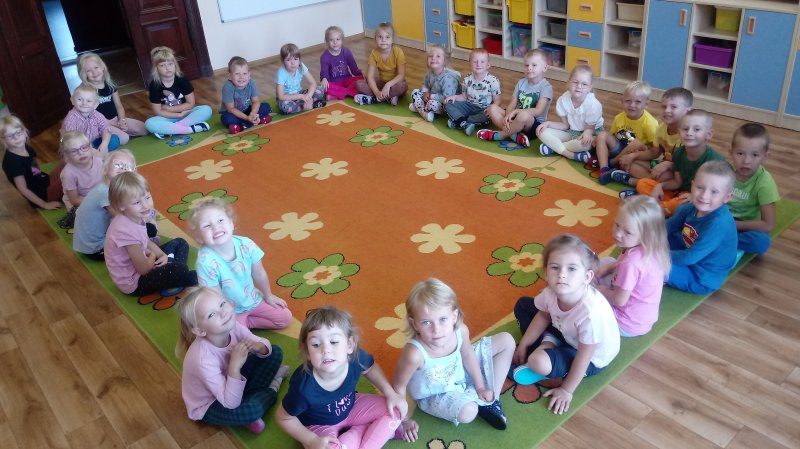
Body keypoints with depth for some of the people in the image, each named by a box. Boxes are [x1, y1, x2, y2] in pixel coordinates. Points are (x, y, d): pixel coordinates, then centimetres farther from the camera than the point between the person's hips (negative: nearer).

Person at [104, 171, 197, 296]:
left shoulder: (136, 218, -8)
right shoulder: (126, 231, -34)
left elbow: (147, 242, 11)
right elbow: (144, 269, -26)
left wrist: (163, 255, -7)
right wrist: (153, 256, -5)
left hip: (139, 263, 10)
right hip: (134, 282, -10)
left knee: (180, 243, 15)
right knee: (179, 270, -27)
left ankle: (174, 278, -4)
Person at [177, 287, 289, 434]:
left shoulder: (232, 326, -23)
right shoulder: (204, 359, -39)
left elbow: (265, 345, -7)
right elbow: (231, 404, -35)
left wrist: (258, 346, -30)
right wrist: (235, 367, -44)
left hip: (229, 379, 6)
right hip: (209, 406, -6)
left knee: (275, 352, 0)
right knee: (251, 410, -33)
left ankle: (250, 396, -3)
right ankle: (271, 390, 0)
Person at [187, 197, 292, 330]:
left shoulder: (246, 245, -21)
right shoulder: (206, 262, -32)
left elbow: (259, 274, -3)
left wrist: (268, 296, 11)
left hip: (252, 300, 4)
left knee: (285, 317, 1)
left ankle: (245, 322, 7)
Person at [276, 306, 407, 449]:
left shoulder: (355, 358, -28)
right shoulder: (304, 386, -37)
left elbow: (371, 368, 0)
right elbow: (284, 418, -17)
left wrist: (390, 393, -7)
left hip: (351, 407, 4)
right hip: (319, 425, -3)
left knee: (395, 409, -8)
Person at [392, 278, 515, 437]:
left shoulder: (461, 331, -27)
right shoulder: (415, 354, -42)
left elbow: (467, 355, -4)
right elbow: (399, 387, -25)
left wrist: (480, 387, 3)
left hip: (460, 374, 6)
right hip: (434, 395, -5)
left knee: (507, 341, 2)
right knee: (467, 412, -36)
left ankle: (491, 401, 11)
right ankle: (481, 404, 3)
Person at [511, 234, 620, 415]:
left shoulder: (591, 313, -42)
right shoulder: (552, 292, -25)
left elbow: (583, 357, -26)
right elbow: (543, 316, 0)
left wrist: (567, 390, -14)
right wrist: (523, 345, 5)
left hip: (592, 358, -6)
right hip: (565, 332, 6)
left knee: (539, 362, -32)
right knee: (522, 305, 7)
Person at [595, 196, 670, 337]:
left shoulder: (632, 263, -36)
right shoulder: (648, 249, -11)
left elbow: (619, 300, -24)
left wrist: (601, 291, -6)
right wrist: (608, 267, 2)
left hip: (628, 325, -9)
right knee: (605, 261, 17)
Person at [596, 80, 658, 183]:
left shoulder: (649, 123, -19)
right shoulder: (619, 117, -4)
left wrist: (642, 150, -37)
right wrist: (598, 142, -9)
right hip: (619, 149, 5)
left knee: (637, 143, -35)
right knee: (602, 135, -13)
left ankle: (612, 163, -13)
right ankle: (604, 169, -27)